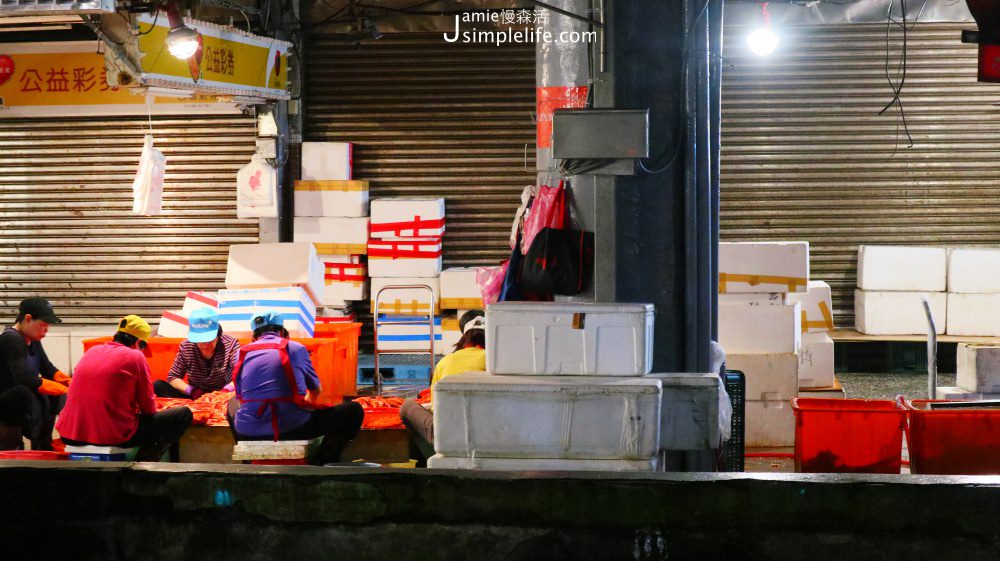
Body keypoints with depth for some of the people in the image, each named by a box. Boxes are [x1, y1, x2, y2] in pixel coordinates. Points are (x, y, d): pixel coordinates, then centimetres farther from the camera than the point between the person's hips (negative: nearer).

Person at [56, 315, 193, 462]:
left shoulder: (91, 352, 14)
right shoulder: (135, 356, -3)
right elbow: (148, 409, 1)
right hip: (115, 437, -6)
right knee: (184, 415, 4)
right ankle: (144, 460, -2)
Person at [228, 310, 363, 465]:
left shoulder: (242, 353, 13)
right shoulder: (296, 348, 7)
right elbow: (316, 391, 21)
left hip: (248, 433, 4)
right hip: (292, 429, -4)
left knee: (233, 405, 39)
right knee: (353, 411, 9)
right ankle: (318, 465, 2)